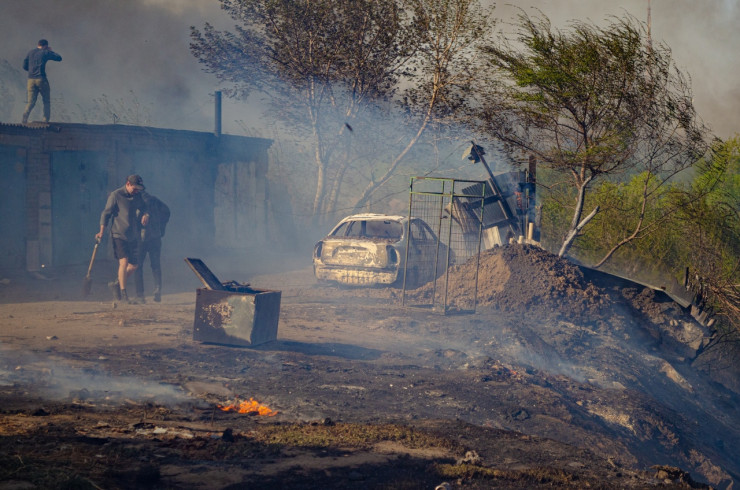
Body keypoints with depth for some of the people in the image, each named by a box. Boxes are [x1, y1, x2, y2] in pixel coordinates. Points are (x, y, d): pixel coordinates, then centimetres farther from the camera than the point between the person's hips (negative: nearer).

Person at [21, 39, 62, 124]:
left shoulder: (30, 52, 12)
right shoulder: (45, 53, -1)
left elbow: (24, 66, 13)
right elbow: (59, 58, 8)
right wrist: (50, 51, 20)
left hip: (31, 79, 4)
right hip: (41, 79, -4)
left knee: (31, 101, 2)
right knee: (46, 101, 10)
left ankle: (26, 114, -26)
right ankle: (46, 121, 2)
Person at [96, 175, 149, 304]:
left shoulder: (137, 196, 11)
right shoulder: (115, 195, -6)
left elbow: (144, 208, 20)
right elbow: (106, 213, -6)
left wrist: (146, 214, -5)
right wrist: (102, 231, -14)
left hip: (133, 236, 7)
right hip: (119, 234, -7)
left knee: (134, 264, 9)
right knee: (124, 262, -17)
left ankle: (116, 284, 29)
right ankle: (123, 295, -14)